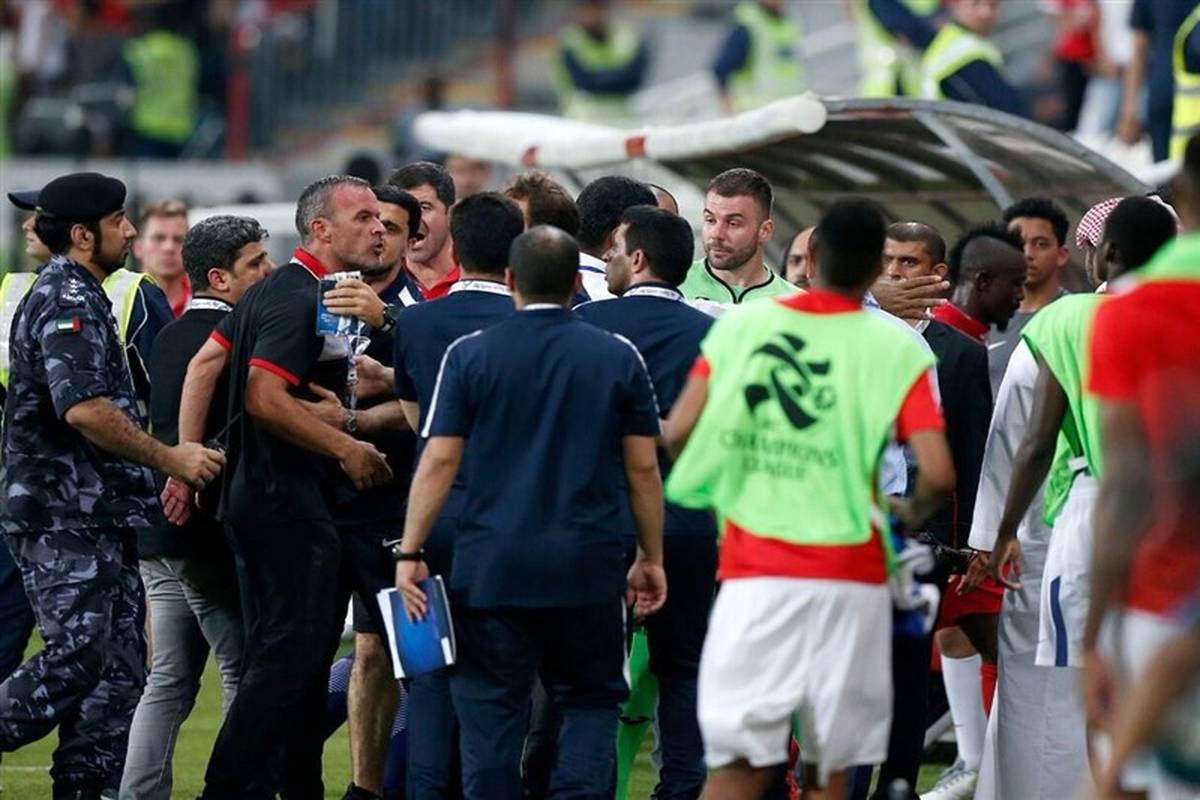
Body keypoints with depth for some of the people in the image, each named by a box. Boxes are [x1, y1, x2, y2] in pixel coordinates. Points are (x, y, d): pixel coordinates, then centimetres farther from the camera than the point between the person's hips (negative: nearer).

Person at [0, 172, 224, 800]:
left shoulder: (77, 296, 22)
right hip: (65, 518, -11)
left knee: (120, 668, 6)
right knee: (76, 660, -15)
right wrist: (168, 459, -18)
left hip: (97, 517, 11)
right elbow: (83, 408, -24)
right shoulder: (68, 301, -12)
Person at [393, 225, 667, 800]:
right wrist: (651, 558, 13)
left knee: (491, 708, 5)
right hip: (588, 568, 0)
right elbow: (643, 467, 4)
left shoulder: (469, 355, 0)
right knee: (591, 701, 10)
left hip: (490, 565, 0)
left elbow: (439, 459, -4)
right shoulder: (618, 358, 2)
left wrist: (409, 552, 0)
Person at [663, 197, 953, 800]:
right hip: (849, 577, -1)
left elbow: (676, 434, -2)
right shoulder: (895, 349, -2)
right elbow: (937, 474, -10)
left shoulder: (741, 326, 4)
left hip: (755, 574, 1)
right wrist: (911, 515, 11)